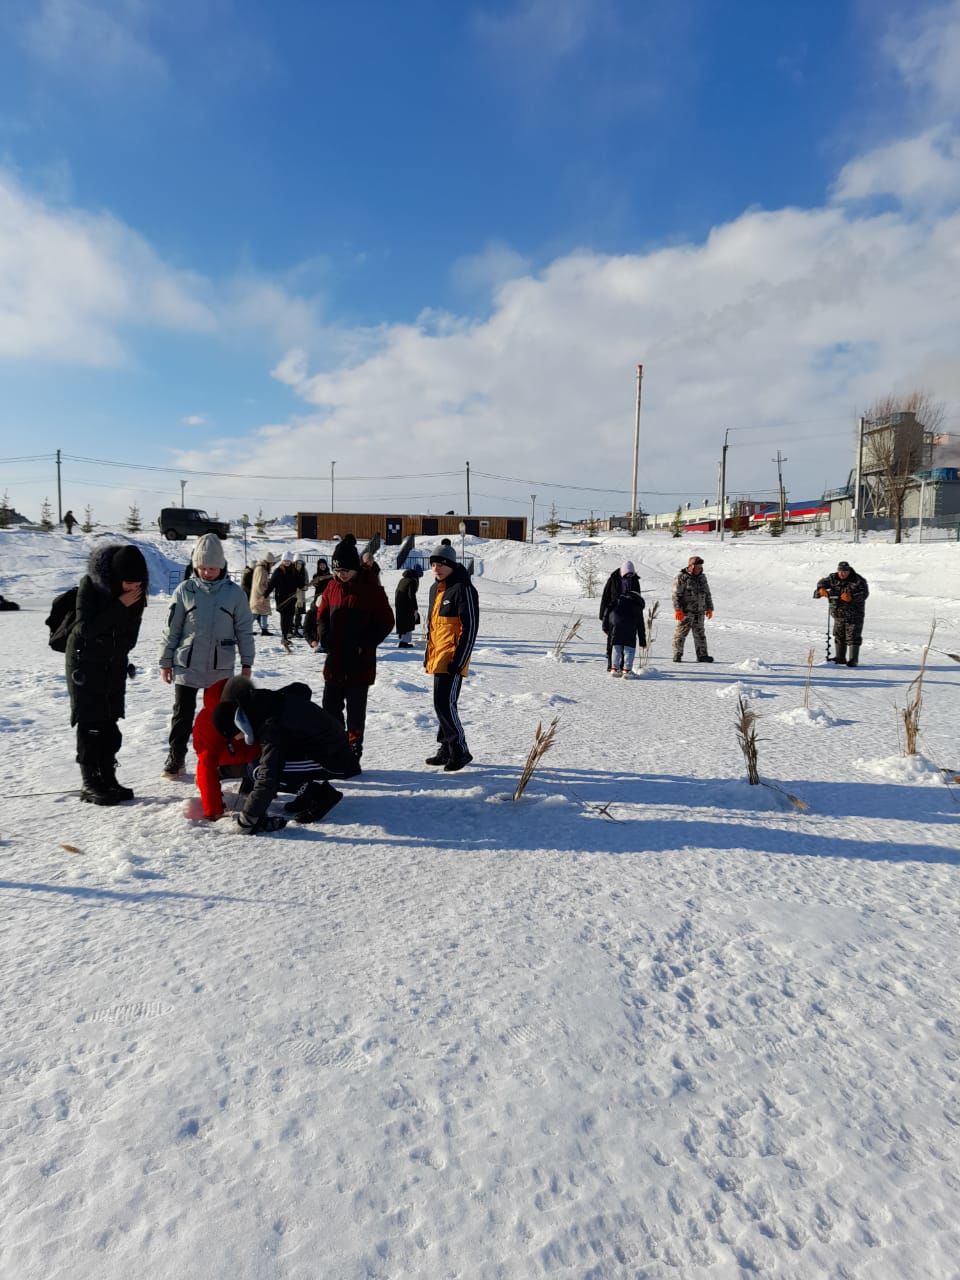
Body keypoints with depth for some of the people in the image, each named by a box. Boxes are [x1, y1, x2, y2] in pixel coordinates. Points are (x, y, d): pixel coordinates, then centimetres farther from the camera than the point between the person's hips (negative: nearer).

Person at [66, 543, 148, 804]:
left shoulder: (137, 589, -7)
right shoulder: (90, 585, -22)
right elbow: (86, 628, -26)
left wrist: (122, 654, 13)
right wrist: (119, 605, -31)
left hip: (115, 663, 5)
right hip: (86, 662, -5)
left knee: (110, 722, 6)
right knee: (89, 723, -4)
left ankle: (108, 779, 13)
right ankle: (90, 785, 1)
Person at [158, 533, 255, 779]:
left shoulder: (234, 592, -2)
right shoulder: (185, 590, -2)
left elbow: (244, 630, 2)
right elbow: (171, 628, 3)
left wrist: (247, 663, 2)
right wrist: (165, 661, 4)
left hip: (221, 668, 0)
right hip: (187, 666, 0)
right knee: (183, 714, 7)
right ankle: (175, 758, 20)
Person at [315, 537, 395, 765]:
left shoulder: (371, 588, -9)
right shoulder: (332, 587, 6)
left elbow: (386, 622, -7)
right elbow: (322, 616, 17)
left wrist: (365, 644, -15)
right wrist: (324, 638, -1)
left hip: (360, 662, -5)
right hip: (335, 660, 5)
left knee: (356, 708, 5)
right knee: (330, 705, 10)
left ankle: (354, 749, 16)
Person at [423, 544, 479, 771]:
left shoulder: (463, 589, -13)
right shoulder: (435, 589, 15)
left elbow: (470, 627, -16)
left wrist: (459, 660, -19)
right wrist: (428, 654, 21)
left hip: (452, 659, -9)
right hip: (437, 658, 9)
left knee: (445, 703, -12)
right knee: (442, 704, 14)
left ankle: (459, 750, 0)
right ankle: (447, 749, 25)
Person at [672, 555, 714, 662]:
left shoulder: (702, 578, 14)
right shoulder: (681, 578, -7)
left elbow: (707, 594, 21)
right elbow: (676, 595, -11)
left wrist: (709, 608, 17)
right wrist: (678, 609, -17)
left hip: (699, 612, 6)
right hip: (686, 612, -6)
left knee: (700, 633, 10)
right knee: (681, 633, -5)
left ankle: (702, 655, 15)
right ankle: (677, 655, 2)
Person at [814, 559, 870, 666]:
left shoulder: (858, 580, -12)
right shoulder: (833, 578, 2)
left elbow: (864, 594, -18)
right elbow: (823, 582, 6)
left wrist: (851, 597, -33)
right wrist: (822, 589, -18)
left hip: (854, 614, -5)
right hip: (839, 613, 5)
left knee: (853, 637, -7)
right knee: (839, 636, 13)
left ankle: (853, 659, -1)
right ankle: (840, 658, 25)